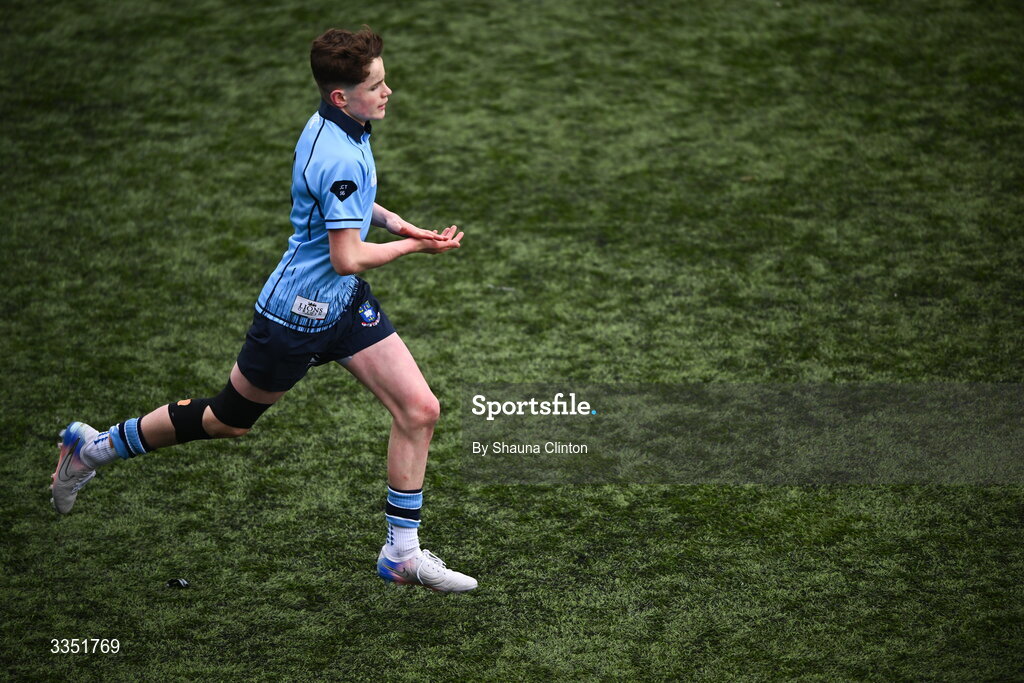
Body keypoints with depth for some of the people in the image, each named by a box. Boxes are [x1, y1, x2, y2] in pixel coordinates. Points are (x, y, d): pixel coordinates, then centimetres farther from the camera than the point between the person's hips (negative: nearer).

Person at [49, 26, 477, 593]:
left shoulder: (337, 126, 2)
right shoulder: (340, 158, -29)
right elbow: (348, 258, -27)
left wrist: (384, 216, 6)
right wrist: (413, 245, -14)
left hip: (345, 304, 9)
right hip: (298, 314, -9)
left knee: (419, 409, 0)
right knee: (226, 420, 10)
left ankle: (402, 553, 11)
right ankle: (92, 446, 31)